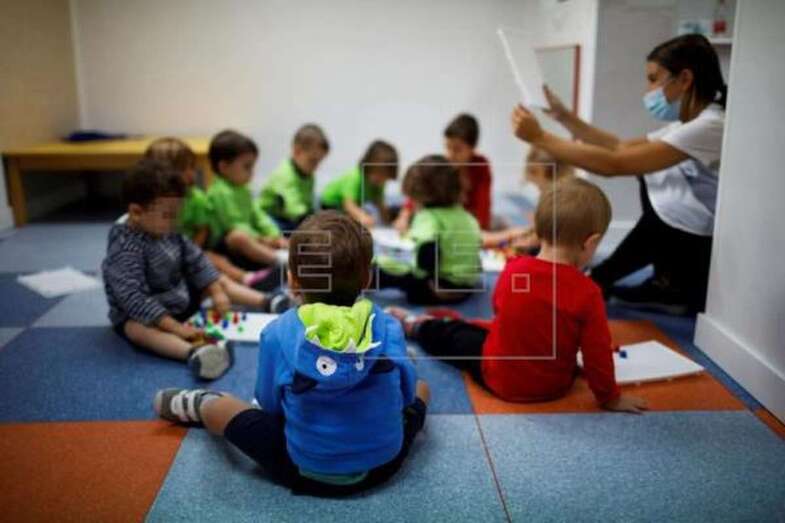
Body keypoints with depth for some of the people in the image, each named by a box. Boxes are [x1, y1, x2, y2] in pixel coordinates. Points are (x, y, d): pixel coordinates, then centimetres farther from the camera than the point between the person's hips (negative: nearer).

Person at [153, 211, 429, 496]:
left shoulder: (277, 334, -17)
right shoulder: (388, 327, -13)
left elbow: (271, 405, -2)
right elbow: (406, 395, 1)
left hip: (308, 474, -1)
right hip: (384, 464, 2)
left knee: (220, 407, 19)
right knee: (421, 387, 28)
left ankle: (197, 406, 50)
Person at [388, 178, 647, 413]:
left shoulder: (513, 269, -16)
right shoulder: (587, 291, -25)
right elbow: (597, 352, -18)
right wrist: (610, 397, -3)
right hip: (553, 387, 0)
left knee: (455, 335, 27)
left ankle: (414, 326, 52)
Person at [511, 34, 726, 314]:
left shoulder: (711, 127, -23)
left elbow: (613, 165, -28)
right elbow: (622, 147, 12)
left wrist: (539, 137, -24)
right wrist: (564, 116, 5)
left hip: (701, 261, -8)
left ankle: (598, 282, 21)